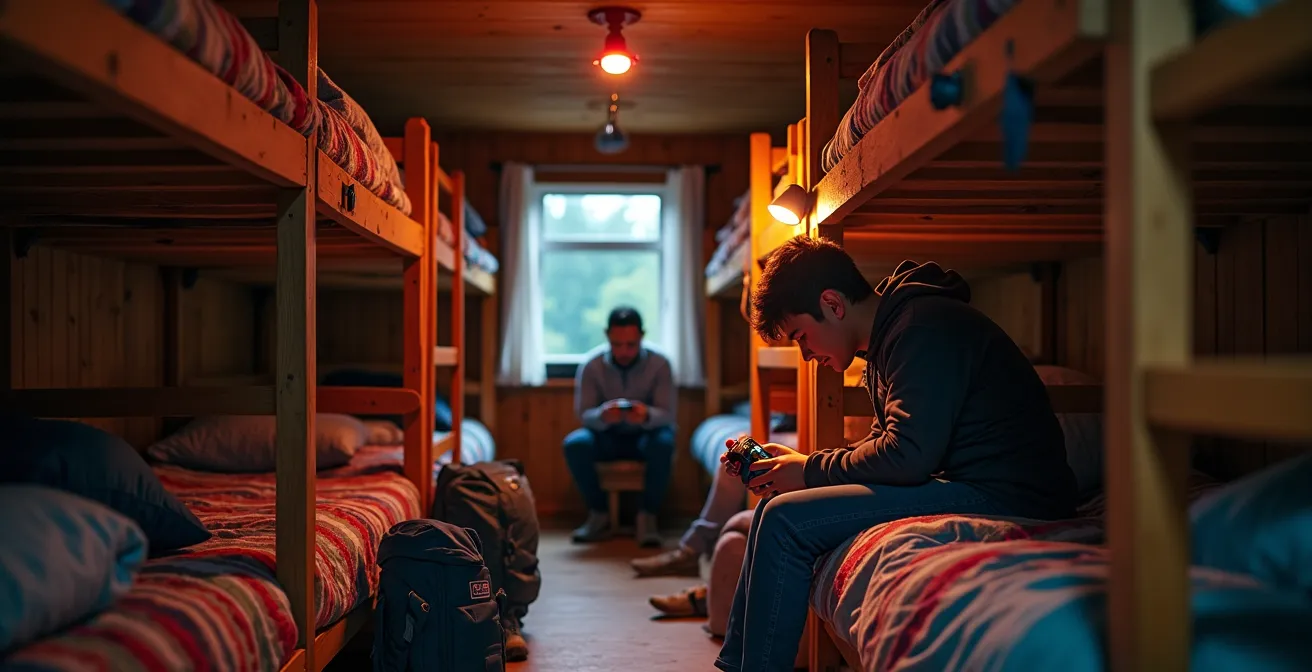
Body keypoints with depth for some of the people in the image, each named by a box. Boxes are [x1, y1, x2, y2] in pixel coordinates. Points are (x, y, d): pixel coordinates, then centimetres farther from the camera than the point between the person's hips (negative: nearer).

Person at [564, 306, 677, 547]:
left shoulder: (659, 364, -15)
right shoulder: (592, 365, -13)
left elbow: (668, 414, -17)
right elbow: (583, 414, -13)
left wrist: (647, 416, -42)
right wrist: (602, 416, -38)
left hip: (645, 434, -1)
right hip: (607, 436, 1)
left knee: (663, 443, -36)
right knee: (574, 444, -30)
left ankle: (648, 516, -18)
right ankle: (599, 514, -12)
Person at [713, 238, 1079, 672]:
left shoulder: (922, 327, -16)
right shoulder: (886, 337, 16)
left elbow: (908, 456, -24)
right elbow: (883, 448, 20)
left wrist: (811, 470, -10)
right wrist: (797, 463, 6)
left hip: (1003, 495, -11)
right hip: (955, 481, 11)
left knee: (787, 521, -18)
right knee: (776, 508, 10)